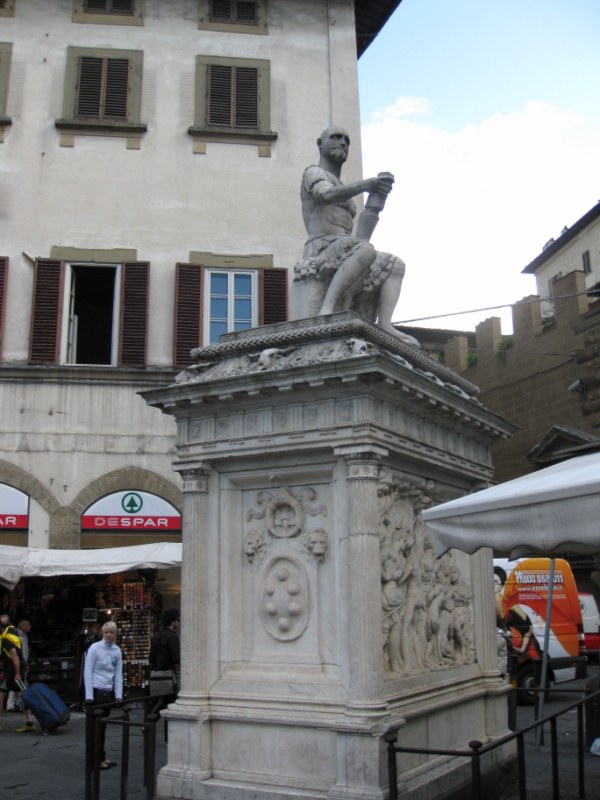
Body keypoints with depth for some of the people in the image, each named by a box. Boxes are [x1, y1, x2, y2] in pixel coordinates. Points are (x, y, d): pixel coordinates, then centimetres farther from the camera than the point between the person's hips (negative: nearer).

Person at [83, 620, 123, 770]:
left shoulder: (117, 651, 6)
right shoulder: (95, 648, -8)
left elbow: (118, 674, 9)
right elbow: (87, 672, -8)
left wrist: (119, 695, 3)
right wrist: (89, 696, -12)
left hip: (109, 691, 5)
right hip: (96, 690, -5)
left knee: (103, 724, 11)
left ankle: (101, 757, 20)